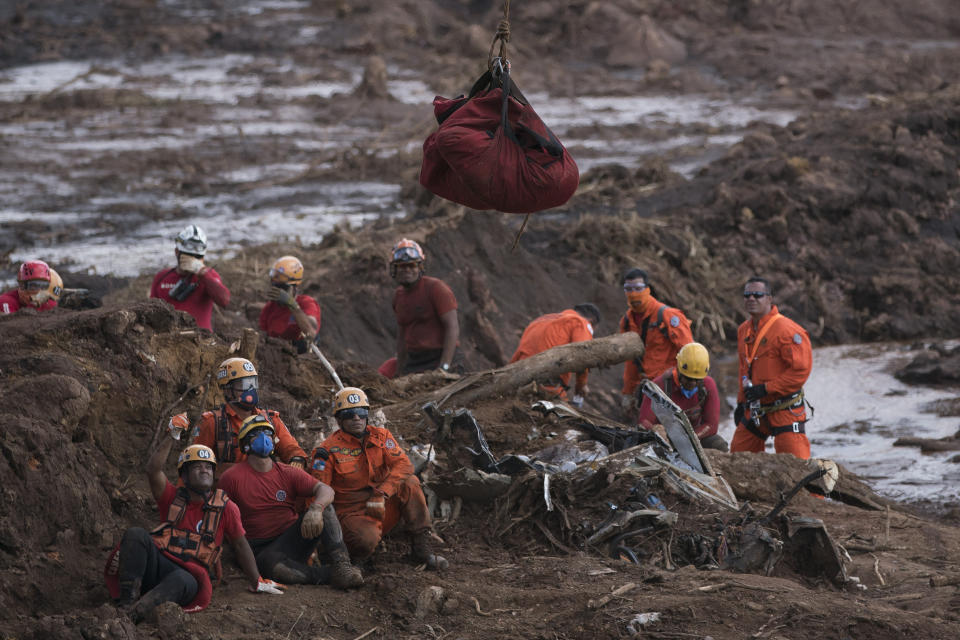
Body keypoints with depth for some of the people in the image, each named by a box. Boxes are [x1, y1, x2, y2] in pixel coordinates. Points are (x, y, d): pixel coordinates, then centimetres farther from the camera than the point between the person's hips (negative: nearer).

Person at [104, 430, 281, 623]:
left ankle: (136, 611, -62)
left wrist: (256, 582, 20)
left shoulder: (224, 507, 13)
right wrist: (172, 436, -2)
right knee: (136, 534, -26)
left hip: (188, 574, -2)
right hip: (159, 563, 2)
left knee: (183, 581, -40)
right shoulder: (174, 498, 16)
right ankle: (127, 600, -41)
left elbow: (240, 545, 17)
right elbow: (153, 470, -1)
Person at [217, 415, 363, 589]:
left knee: (323, 507, -21)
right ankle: (331, 575, -34)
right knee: (274, 567, -40)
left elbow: (326, 490, -8)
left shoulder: (288, 473, 6)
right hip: (263, 550, -4)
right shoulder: (231, 478, -2)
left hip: (294, 539, 4)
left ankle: (341, 564, -33)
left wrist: (315, 509, -31)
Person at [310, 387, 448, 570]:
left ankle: (422, 546, -19)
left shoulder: (380, 436, 4)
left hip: (384, 509, 4)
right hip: (353, 513, -4)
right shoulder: (329, 450, -6)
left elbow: (403, 464, -11)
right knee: (366, 541, -36)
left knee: (410, 482, -20)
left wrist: (381, 494, -26)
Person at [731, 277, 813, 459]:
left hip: (784, 410, -8)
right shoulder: (744, 330, 12)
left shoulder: (786, 330, -14)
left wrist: (766, 388, -20)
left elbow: (801, 370, -19)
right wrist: (741, 401, 20)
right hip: (754, 410, 8)